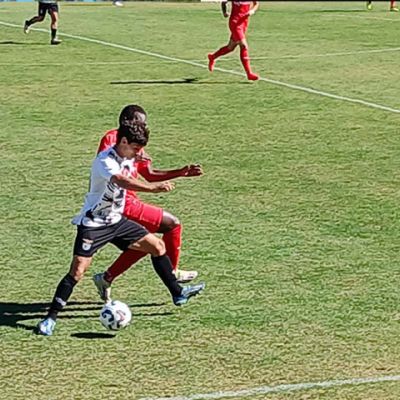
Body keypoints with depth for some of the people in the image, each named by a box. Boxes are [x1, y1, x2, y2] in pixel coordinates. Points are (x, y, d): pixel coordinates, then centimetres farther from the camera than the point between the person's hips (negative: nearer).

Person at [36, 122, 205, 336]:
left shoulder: (127, 159, 2)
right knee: (78, 270, -17)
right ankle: (50, 318, -8)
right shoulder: (104, 161, -25)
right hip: (93, 224, -8)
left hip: (116, 221, 8)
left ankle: (177, 293, 22)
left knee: (157, 245, 8)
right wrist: (154, 187, -56)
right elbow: (123, 182, -45)